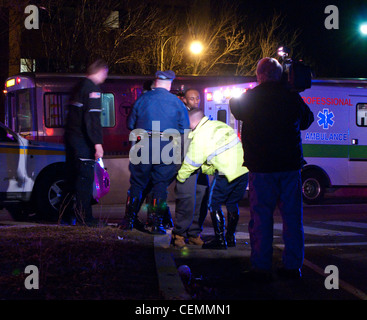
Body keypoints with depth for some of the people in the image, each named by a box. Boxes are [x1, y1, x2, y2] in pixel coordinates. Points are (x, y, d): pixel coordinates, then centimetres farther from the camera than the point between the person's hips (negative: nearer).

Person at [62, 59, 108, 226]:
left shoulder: (80, 86, 17)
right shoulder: (93, 88, -13)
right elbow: (92, 118, -20)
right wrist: (97, 143, -22)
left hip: (71, 137, 9)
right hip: (82, 140, -9)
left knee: (73, 175, 13)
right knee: (85, 177, -7)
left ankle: (68, 215, 18)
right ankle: (83, 216, -9)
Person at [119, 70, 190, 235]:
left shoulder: (143, 99, 3)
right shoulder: (177, 102, 2)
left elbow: (130, 124, 9)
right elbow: (184, 129, 3)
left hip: (143, 146, 1)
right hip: (167, 148, -1)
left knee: (137, 183, 11)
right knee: (160, 185, 6)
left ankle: (128, 220, 14)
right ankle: (155, 223, 2)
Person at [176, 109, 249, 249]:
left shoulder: (200, 137, -4)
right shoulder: (221, 125, 18)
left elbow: (191, 163, 5)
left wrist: (180, 177, 22)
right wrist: (204, 168, 34)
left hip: (227, 173, -7)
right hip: (244, 170, 7)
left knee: (214, 204, 8)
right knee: (232, 203, 21)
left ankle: (220, 239, 7)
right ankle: (231, 237, 28)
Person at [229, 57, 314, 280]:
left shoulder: (249, 98, -6)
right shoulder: (292, 98, -1)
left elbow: (234, 107, 17)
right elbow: (307, 121, 16)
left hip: (262, 167, -2)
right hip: (291, 166, 2)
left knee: (261, 216, 3)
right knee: (292, 216, 9)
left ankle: (262, 266, 2)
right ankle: (293, 265, 12)